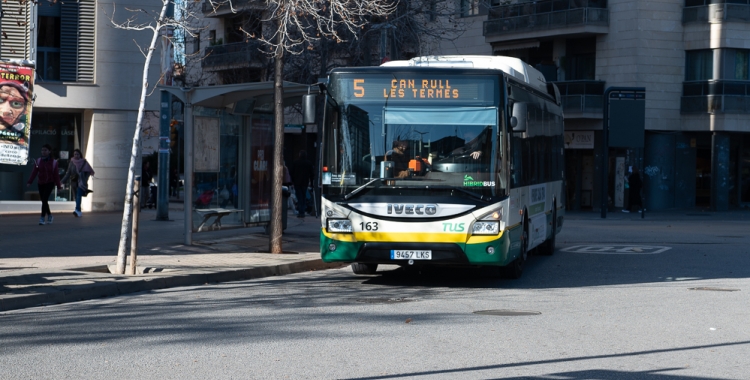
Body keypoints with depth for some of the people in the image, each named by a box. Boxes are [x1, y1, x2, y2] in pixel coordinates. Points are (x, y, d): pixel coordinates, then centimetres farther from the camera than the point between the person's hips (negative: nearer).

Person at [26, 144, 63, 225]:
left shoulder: (53, 162, -3)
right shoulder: (38, 161, 2)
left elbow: (56, 175, -2)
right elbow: (34, 172, -4)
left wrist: (59, 186, -2)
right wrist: (29, 182, -14)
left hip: (50, 183, -3)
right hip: (40, 183, 3)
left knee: (45, 200, -15)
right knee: (43, 200, 9)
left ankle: (42, 218, -14)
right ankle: (49, 215, 30)